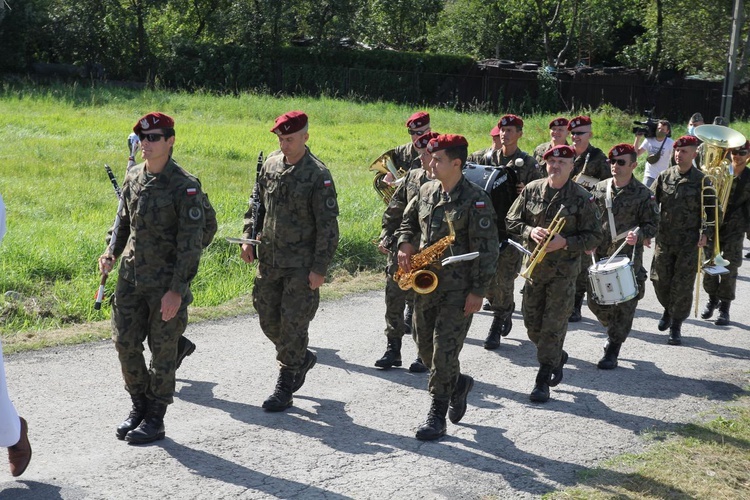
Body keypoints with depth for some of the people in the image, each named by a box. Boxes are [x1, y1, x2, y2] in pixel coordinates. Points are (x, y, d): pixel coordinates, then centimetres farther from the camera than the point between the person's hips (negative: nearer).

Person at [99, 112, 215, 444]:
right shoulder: (133, 178, 6)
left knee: (162, 351, 4)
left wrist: (177, 289, -20)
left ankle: (155, 419, 17)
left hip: (166, 283, -6)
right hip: (131, 277, 6)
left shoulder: (185, 186, -14)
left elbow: (191, 242, -16)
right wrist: (112, 253, 2)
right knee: (125, 344, 8)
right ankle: (139, 406, 28)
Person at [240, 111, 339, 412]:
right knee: (268, 319, 12)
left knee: (293, 324, -2)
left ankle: (285, 388, 10)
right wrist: (248, 237, 4)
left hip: (301, 265, -6)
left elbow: (328, 226, -13)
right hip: (269, 260, 6)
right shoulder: (270, 164, 6)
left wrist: (320, 268, -15)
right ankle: (302, 359, 35)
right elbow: (257, 204, 17)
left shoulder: (318, 175, -12)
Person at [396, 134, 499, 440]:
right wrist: (405, 244, 2)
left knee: (444, 351, -7)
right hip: (425, 283, 7)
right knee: (425, 347, 14)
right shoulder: (427, 191, 8)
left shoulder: (475, 199, -12)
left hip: (458, 289, -7)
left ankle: (437, 417, 2)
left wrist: (478, 291, -15)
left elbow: (486, 249, -13)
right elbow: (409, 222, 24)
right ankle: (458, 384, 39)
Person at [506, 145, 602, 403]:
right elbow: (512, 220, 6)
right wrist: (530, 231, -14)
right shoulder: (531, 190, 1)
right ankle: (557, 356, 39)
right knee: (532, 322, 12)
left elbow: (594, 236, -5)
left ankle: (543, 381, 5)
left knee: (553, 326, -3)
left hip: (564, 270, -4)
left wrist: (565, 242, -20)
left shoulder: (582, 198, -7)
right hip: (533, 265, 4)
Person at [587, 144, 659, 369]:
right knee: (595, 301, 8)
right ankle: (614, 332, 37)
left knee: (624, 305, -1)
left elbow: (652, 225, -3)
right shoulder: (600, 188, 6)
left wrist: (638, 235, -22)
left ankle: (612, 351, 12)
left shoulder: (643, 194, -6)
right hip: (600, 255, 4)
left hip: (629, 256, -4)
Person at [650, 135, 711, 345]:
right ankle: (668, 310, 39)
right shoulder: (664, 177, 2)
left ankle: (676, 327, 11)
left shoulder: (701, 180, -4)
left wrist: (705, 232, -11)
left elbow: (712, 211, 1)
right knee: (660, 281, 10)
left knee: (682, 286, -2)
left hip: (690, 242, -3)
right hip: (664, 239, 3)